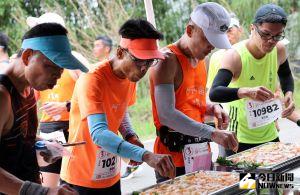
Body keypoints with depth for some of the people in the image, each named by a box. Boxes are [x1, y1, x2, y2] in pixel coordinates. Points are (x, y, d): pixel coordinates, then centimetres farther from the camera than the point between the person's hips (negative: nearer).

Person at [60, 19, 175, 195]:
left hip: (111, 177, 7)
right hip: (82, 181, -7)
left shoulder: (131, 76, 0)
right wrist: (146, 156, -46)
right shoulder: (92, 80, -24)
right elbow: (98, 134, -36)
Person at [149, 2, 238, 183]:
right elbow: (166, 115, -24)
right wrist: (213, 133, -28)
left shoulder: (200, 60, 12)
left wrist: (212, 108, 2)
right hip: (174, 158, -8)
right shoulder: (168, 60, -15)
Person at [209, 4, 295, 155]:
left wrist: (288, 94, -3)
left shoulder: (279, 50, -3)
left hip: (269, 136, 6)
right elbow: (214, 93, -33)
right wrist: (246, 92, -49)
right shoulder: (235, 56, -20)